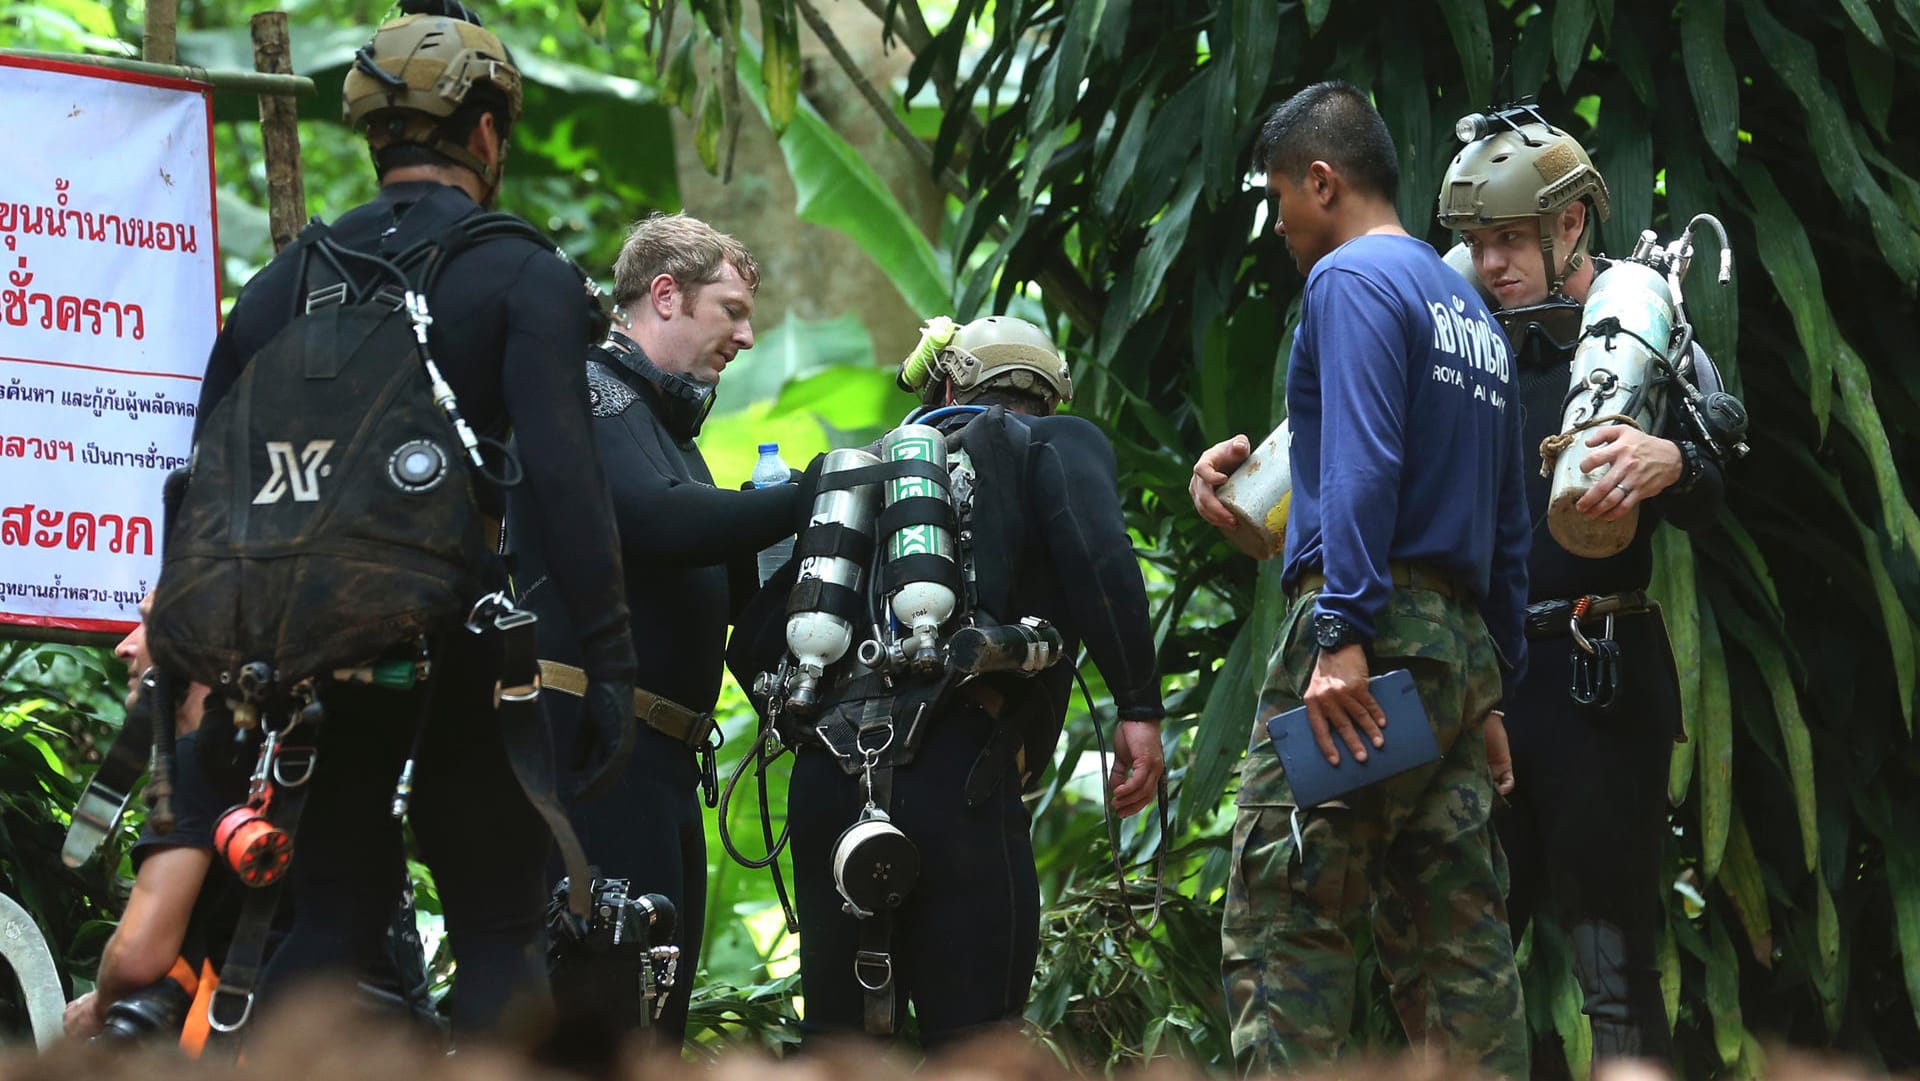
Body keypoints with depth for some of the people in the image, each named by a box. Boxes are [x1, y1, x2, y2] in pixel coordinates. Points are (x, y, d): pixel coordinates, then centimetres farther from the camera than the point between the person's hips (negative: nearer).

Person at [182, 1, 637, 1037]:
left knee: (329, 919, 12)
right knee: (499, 934, 2)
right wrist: (607, 655, -15)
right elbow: (563, 479, -15)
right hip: (468, 657, -4)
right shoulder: (521, 276, -5)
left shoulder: (284, 282, 10)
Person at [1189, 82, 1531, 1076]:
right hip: (1463, 644, 9)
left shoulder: (1352, 280, -3)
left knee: (1280, 922, -11)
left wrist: (1344, 632, -23)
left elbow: (1361, 466, -17)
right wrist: (1495, 681, 24)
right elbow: (1508, 519, 23)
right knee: (1459, 934, 6)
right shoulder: (1471, 310, 23)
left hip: (1372, 630, -9)